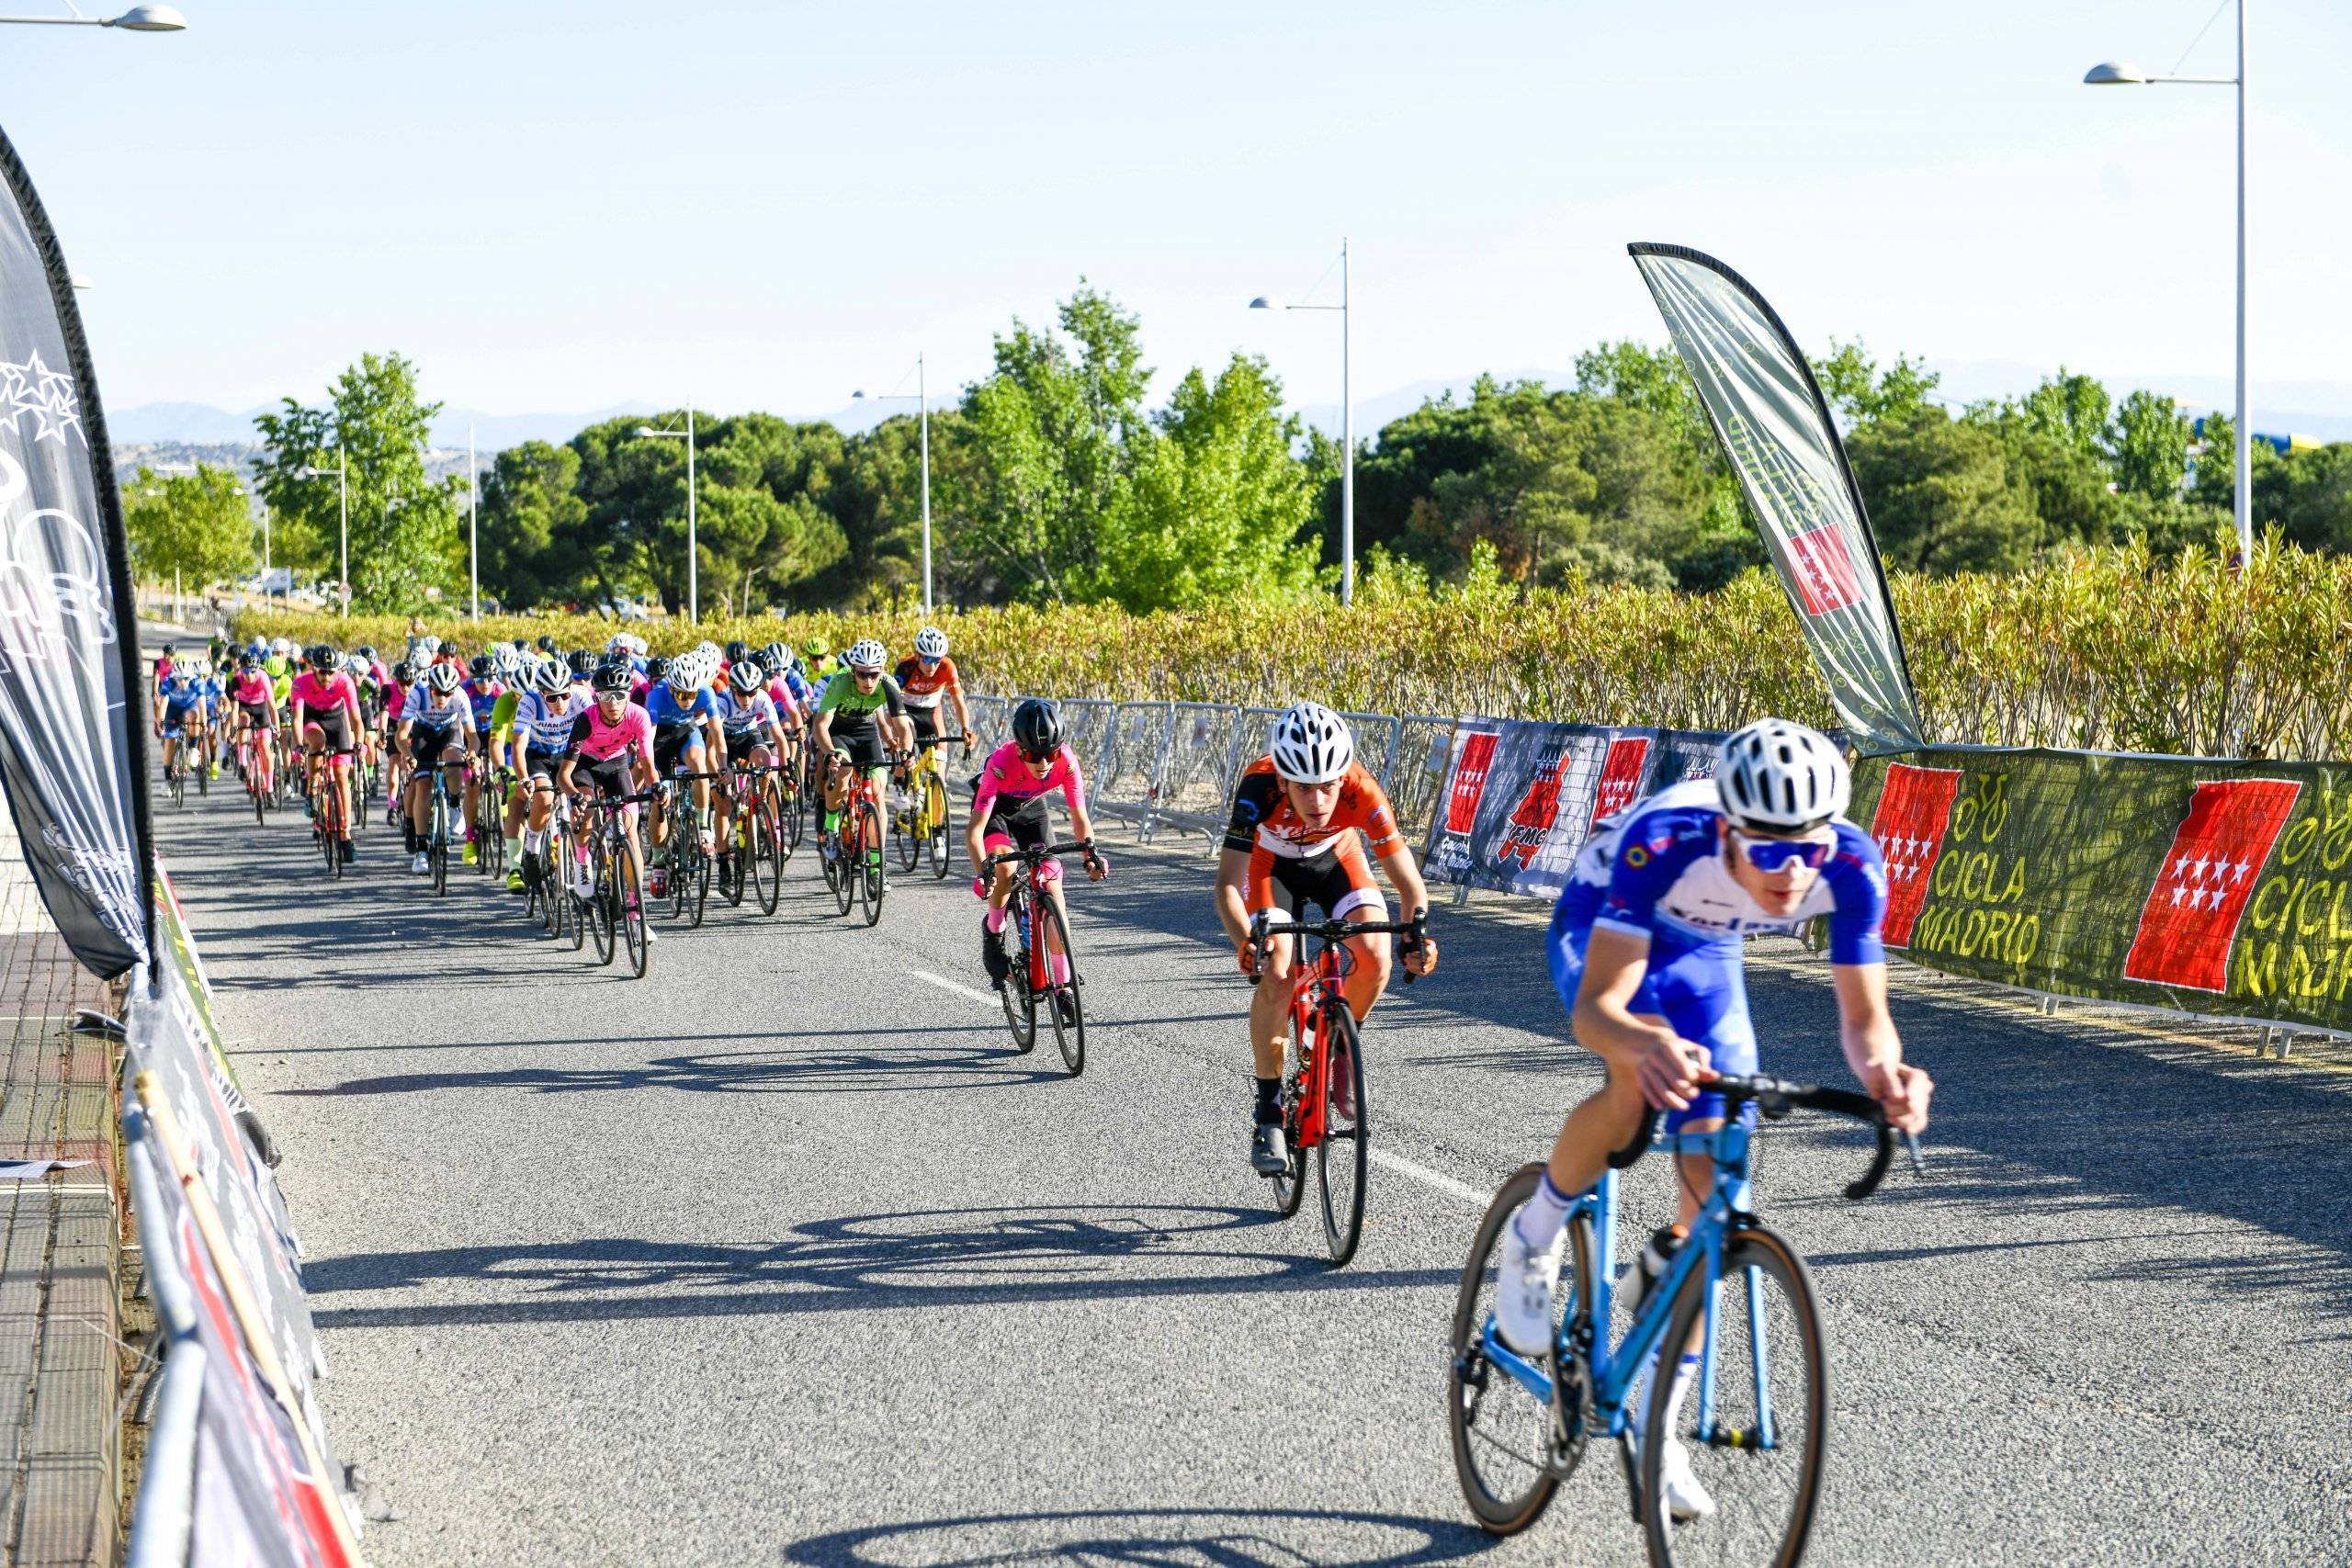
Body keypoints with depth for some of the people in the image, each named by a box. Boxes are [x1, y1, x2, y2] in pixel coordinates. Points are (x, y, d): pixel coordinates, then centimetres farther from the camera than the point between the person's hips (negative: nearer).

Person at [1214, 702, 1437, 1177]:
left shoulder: (1361, 791, -36)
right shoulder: (1260, 787, -39)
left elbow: (1407, 880, -31)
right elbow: (1227, 883, -41)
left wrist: (1416, 933, -50)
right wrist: (1245, 942, -59)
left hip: (1336, 856, 1)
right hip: (1272, 861, -1)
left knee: (1374, 956, -23)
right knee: (1275, 974, -22)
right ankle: (1269, 1115, -8)